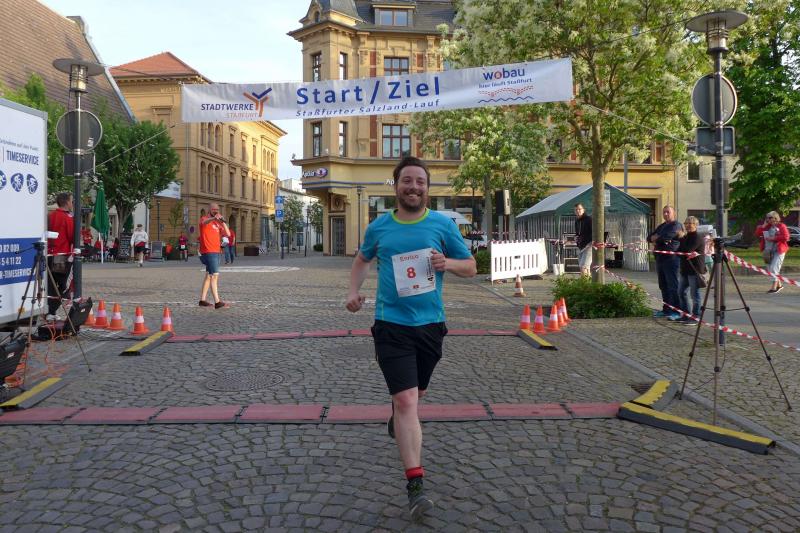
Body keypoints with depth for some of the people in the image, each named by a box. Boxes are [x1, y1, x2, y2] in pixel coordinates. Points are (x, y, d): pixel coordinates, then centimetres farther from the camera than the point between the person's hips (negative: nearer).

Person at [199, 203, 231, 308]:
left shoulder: (217, 223, 18)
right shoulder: (205, 218, -2)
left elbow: (228, 234, 8)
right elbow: (204, 222, -28)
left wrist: (223, 222, -2)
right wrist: (214, 218, -49)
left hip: (216, 252, 8)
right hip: (208, 252, -8)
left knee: (209, 275, 13)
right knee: (214, 275, -15)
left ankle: (202, 300, 21)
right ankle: (217, 302, -18)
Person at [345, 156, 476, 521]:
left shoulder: (442, 225, -1)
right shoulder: (379, 227, 2)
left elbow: (470, 267, 4)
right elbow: (362, 259, 21)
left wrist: (448, 263, -17)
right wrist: (354, 292, 4)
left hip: (430, 324, 2)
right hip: (391, 325, -2)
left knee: (413, 395, 22)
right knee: (406, 401, -13)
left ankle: (398, 415, 58)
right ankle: (415, 485, -9)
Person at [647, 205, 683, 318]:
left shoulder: (676, 225, -6)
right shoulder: (661, 226, 22)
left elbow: (666, 237, -20)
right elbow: (649, 237, 19)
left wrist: (655, 238, -1)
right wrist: (655, 238, -5)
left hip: (671, 259, -9)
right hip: (660, 258, 9)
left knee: (672, 286, -8)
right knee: (663, 286, 12)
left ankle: (676, 311, -4)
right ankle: (666, 309, 19)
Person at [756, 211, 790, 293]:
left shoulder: (781, 226, -4)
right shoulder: (767, 227, 13)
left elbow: (786, 237, -15)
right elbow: (757, 234, 9)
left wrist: (773, 238, -17)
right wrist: (763, 226, -1)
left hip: (778, 250, -7)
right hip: (768, 251, 7)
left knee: (774, 268, -13)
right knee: (769, 269, 10)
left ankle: (774, 287, -11)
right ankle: (779, 285, 25)